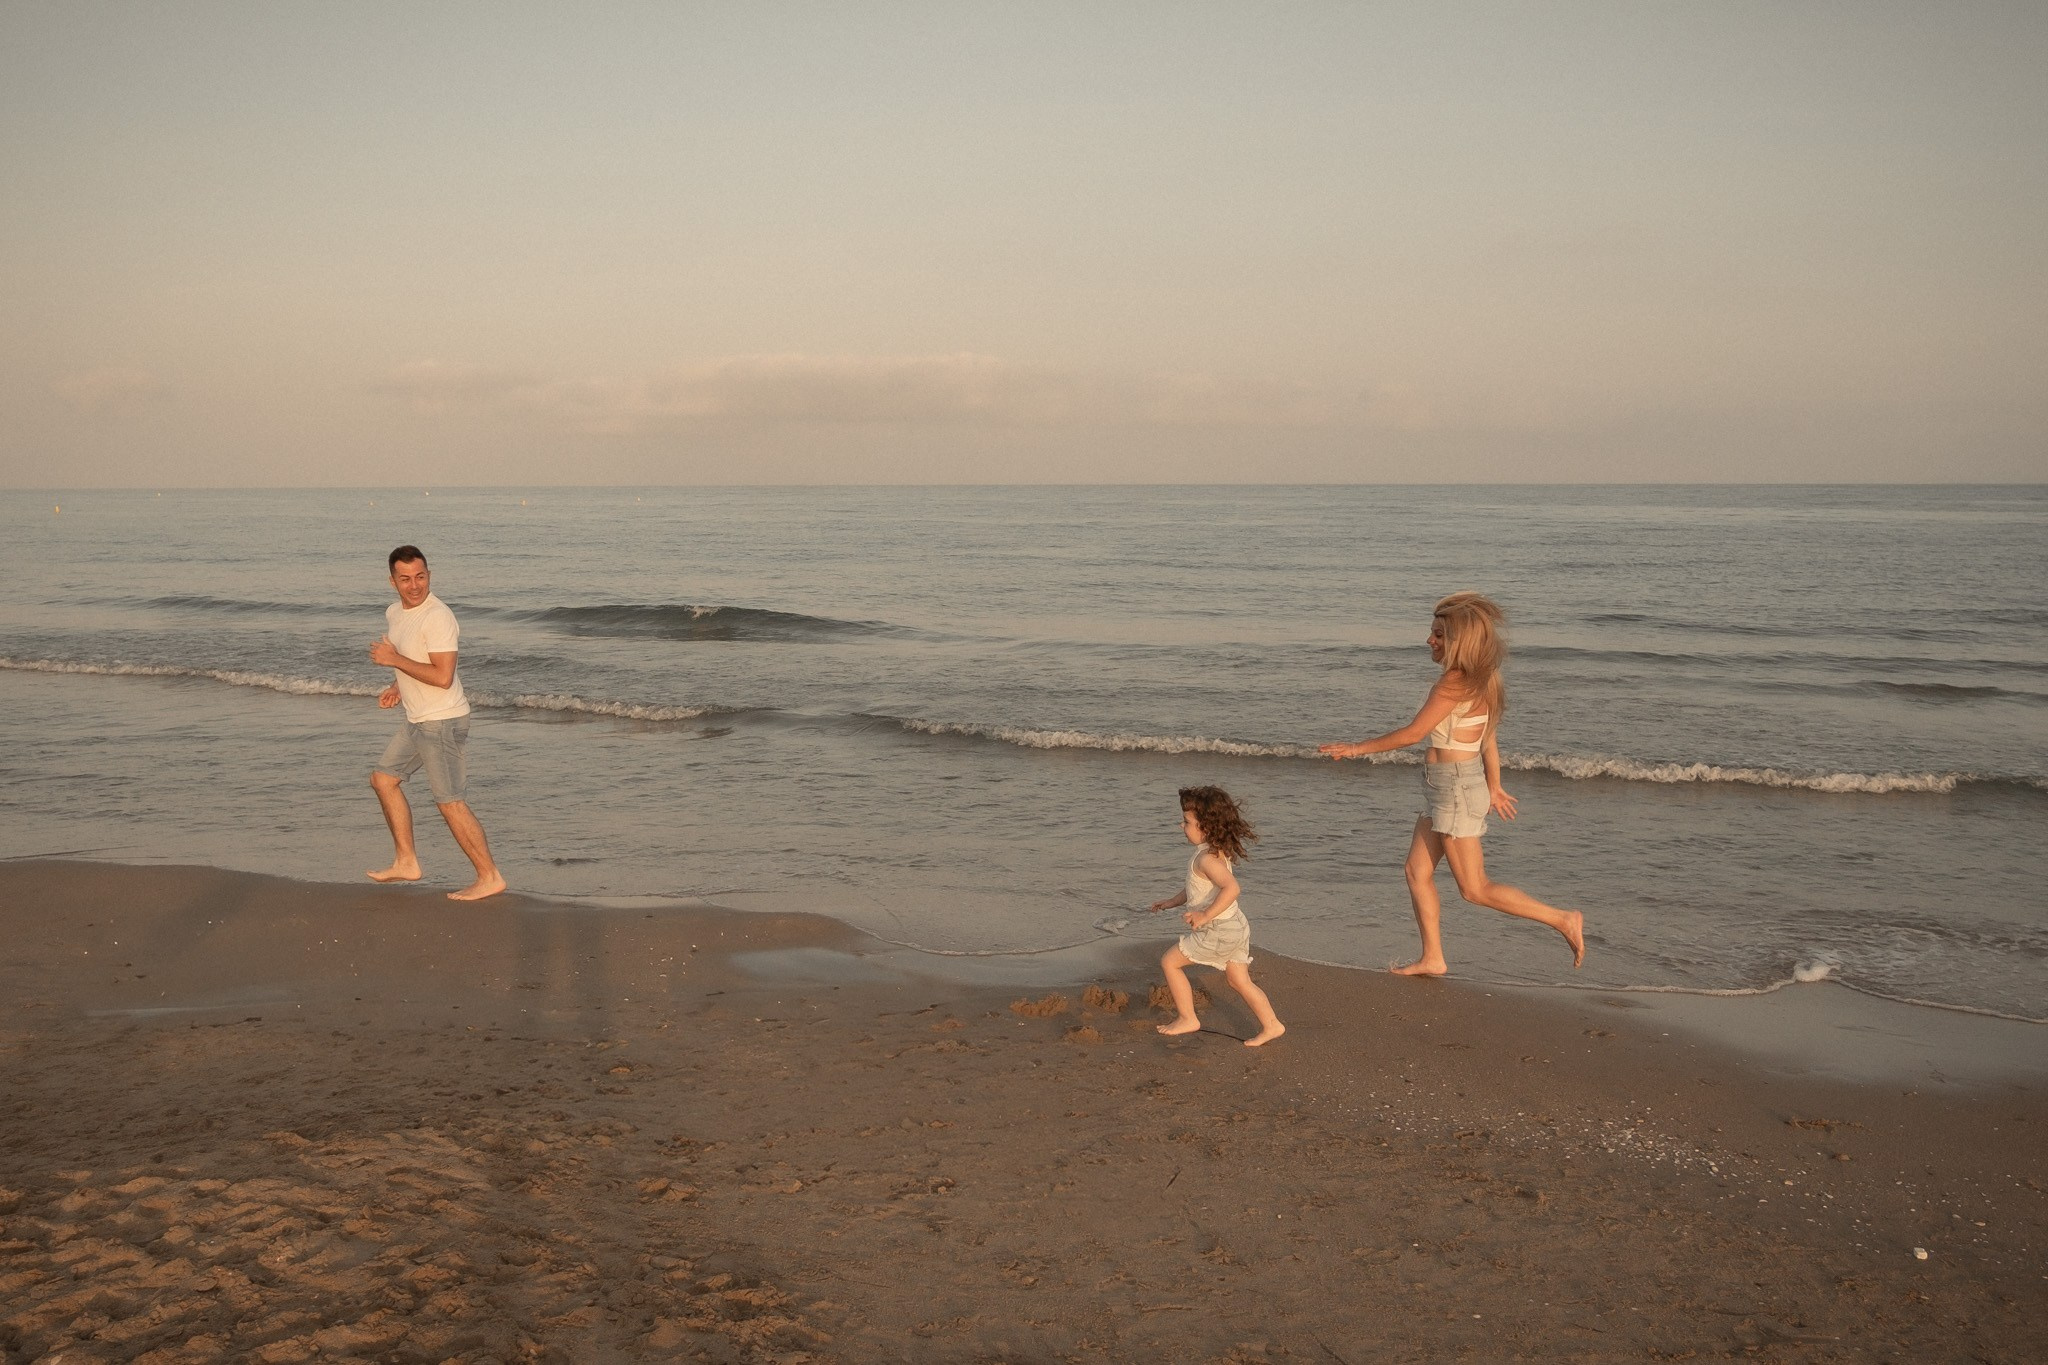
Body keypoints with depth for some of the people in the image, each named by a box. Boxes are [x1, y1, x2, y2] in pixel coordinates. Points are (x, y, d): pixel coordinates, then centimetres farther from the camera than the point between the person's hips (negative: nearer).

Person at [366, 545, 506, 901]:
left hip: (442, 722, -10)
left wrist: (395, 660, -19)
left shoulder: (437, 617, -21)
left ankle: (489, 877, 1)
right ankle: (407, 862, 25)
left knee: (451, 802, -6)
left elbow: (443, 677, -27)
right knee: (383, 778, 18)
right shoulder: (394, 614, 9)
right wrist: (397, 688, 7)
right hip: (417, 721, 10)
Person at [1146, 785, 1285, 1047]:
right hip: (1236, 926, 9)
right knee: (1239, 981, 19)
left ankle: (1187, 1019, 12)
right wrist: (1173, 901, 22)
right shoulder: (1218, 851, 8)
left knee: (1170, 962, 5)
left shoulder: (1207, 858, -24)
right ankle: (1271, 1025, 20)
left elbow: (1231, 887, -39)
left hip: (1218, 930, -9)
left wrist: (1205, 916, -36)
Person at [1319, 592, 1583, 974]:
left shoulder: (1454, 683, -21)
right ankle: (1432, 959, 19)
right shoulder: (1481, 681, 7)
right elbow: (1489, 738, 14)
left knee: (1475, 889, -2)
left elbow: (1411, 733, -17)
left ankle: (1564, 920, 2)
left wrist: (1357, 748, -8)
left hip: (1456, 788, -10)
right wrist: (1494, 787, 23)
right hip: (1445, 789, 10)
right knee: (1417, 871, 14)